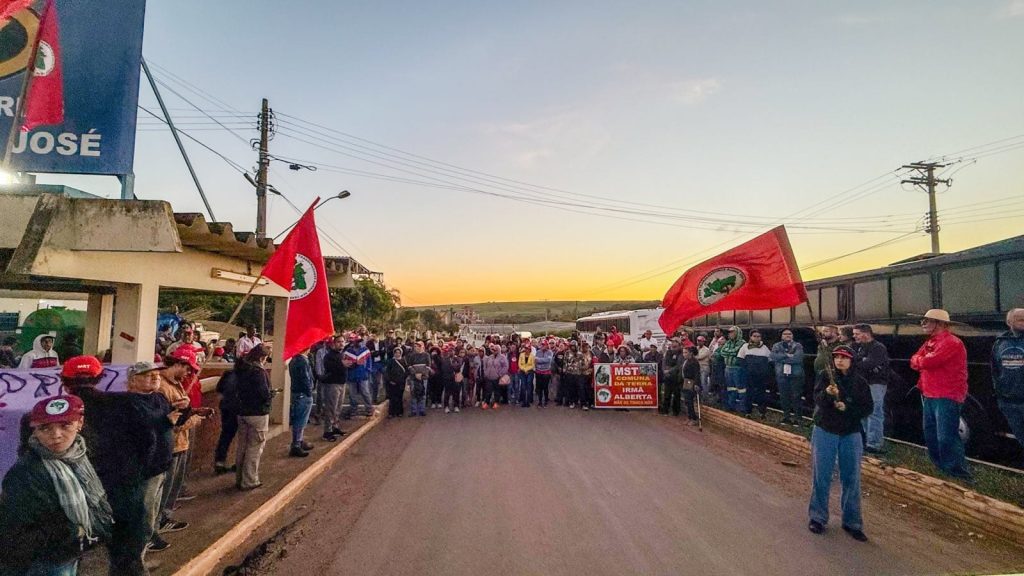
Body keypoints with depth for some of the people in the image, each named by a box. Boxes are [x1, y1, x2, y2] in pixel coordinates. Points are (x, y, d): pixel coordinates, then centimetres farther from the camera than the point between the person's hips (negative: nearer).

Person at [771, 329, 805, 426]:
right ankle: (786, 416, 19)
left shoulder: (798, 346, 4)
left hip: (796, 375, -2)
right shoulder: (777, 346, 11)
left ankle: (798, 417, 8)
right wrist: (787, 355, -15)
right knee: (784, 397, 7)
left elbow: (798, 358, -14)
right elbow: (773, 356, -8)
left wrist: (782, 358, -11)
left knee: (796, 397, -1)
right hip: (781, 375, 2)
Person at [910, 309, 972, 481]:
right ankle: (942, 469, 29)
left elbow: (927, 362, -24)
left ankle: (960, 475, -4)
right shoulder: (929, 342, 16)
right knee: (931, 436, 16)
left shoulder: (951, 342, -15)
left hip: (947, 397, -10)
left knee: (946, 438, -12)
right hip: (929, 396, 10)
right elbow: (914, 362, 10)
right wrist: (924, 361, -10)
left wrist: (920, 360, -2)